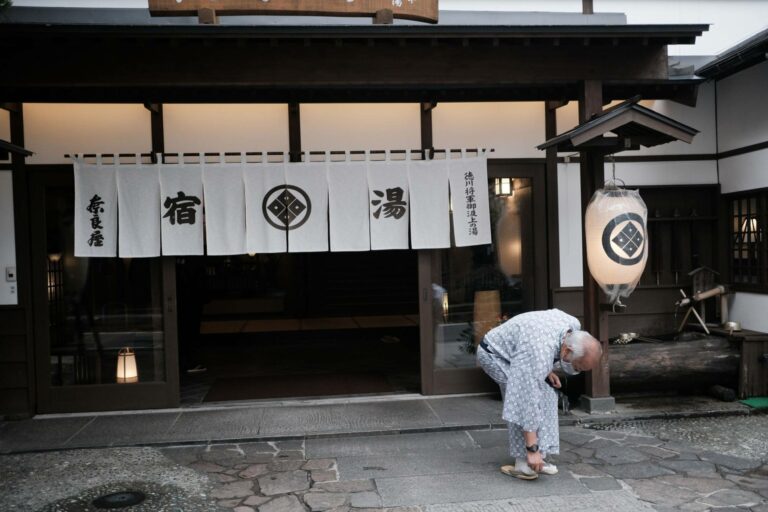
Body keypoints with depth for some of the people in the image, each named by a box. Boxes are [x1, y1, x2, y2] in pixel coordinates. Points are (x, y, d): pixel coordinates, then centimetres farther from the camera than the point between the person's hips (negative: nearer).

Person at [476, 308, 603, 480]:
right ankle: (523, 463, -15)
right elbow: (529, 400, -39)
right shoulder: (540, 354, -40)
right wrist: (532, 449, -36)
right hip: (495, 354, -8)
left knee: (546, 395, -2)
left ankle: (535, 459, 3)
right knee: (523, 399, -24)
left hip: (514, 352, 8)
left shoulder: (574, 326, -17)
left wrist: (547, 370, -1)